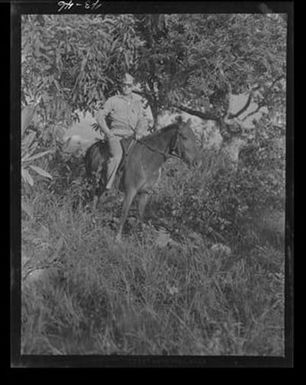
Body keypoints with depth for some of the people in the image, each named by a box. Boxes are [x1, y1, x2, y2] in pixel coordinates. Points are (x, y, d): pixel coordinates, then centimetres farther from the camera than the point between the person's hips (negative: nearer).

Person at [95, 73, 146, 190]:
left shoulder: (137, 103, 18)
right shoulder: (113, 100, 6)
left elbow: (141, 120, 12)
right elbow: (99, 116, 2)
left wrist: (138, 132, -8)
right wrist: (107, 132, -7)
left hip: (131, 135, 5)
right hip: (115, 134, -5)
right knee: (117, 155, -31)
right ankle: (107, 185, -27)